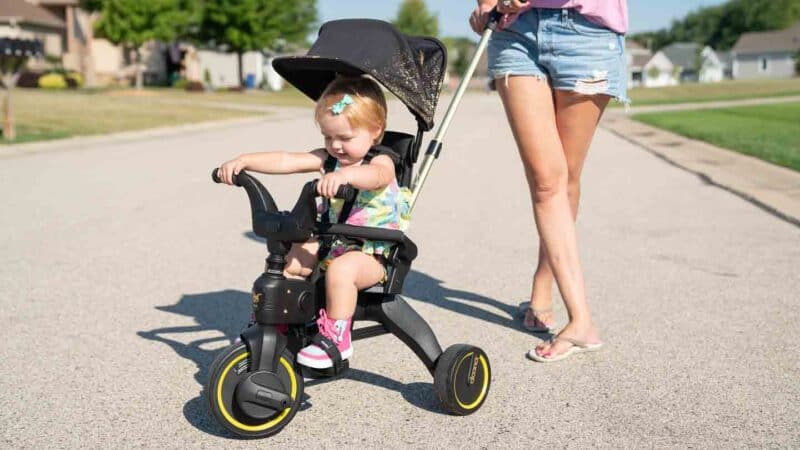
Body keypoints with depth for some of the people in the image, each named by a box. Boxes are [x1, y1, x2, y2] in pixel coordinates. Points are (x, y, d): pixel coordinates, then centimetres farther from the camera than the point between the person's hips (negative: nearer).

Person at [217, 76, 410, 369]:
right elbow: (286, 161, -4)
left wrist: (344, 174, -60)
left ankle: (336, 336, -21)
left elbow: (374, 176, -39)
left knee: (340, 270, -35)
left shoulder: (381, 161, -13)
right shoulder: (328, 158, 6)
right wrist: (244, 160, -16)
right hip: (331, 242, 7)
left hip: (370, 253, -7)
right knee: (284, 262, -8)